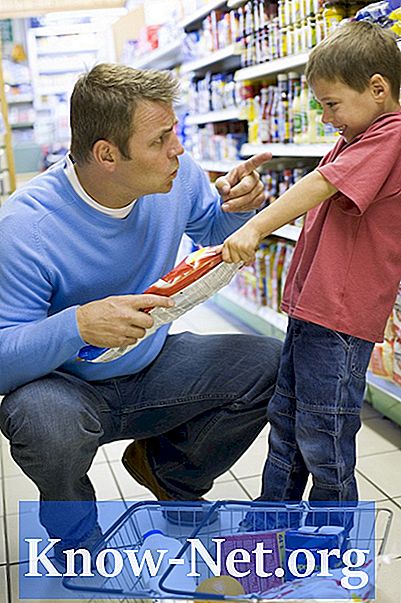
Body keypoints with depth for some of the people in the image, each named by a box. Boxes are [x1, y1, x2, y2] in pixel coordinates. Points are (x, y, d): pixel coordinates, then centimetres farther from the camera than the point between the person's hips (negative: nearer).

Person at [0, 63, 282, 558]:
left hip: (155, 369, 5)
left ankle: (165, 467, 14)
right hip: (67, 384, -5)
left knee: (271, 363, -11)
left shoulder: (177, 177, -10)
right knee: (45, 423, -39)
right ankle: (77, 533, 0)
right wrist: (77, 326, -43)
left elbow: (211, 230, 12)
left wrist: (236, 208, -12)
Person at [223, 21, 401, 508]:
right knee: (285, 417, 21)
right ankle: (275, 510, 39)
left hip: (341, 314, -10)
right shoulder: (356, 137, 17)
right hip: (309, 304, 10)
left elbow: (320, 185, -24)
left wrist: (255, 227, -28)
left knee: (321, 434, 2)